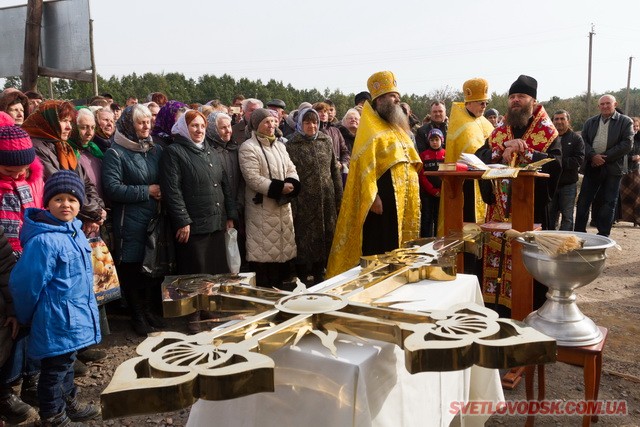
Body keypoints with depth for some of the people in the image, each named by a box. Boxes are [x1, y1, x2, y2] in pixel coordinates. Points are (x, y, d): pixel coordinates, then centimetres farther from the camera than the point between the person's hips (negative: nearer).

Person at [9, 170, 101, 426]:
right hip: (57, 321, -9)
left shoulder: (75, 231, 3)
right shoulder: (44, 241, -25)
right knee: (54, 370, 8)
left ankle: (70, 404, 43)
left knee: (66, 363, 25)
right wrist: (28, 319, -6)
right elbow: (24, 284, -21)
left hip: (75, 317, 9)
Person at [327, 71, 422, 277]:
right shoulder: (371, 128, -9)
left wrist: (411, 195, 19)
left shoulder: (396, 126, 18)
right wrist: (373, 196, -24)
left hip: (402, 197, 9)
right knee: (379, 246, -3)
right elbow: (366, 165, -17)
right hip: (382, 196, -9)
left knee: (396, 245, 13)